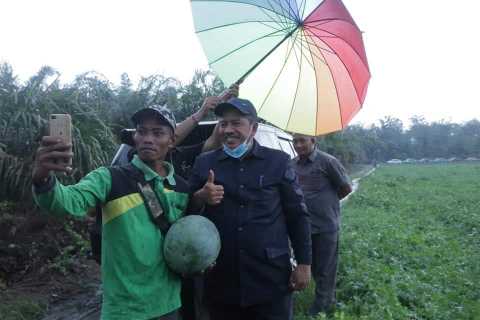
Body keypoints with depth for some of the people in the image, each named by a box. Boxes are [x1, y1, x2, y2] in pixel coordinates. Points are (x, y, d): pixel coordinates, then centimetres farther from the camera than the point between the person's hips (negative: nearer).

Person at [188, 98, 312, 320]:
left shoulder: (278, 162, 0)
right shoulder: (204, 163, 4)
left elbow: (297, 216, 3)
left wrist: (304, 263, 0)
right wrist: (199, 198, -13)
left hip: (271, 279, -1)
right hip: (221, 281, 2)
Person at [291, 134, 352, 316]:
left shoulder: (327, 161, -13)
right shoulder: (292, 164, 3)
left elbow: (346, 188, -4)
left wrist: (328, 201, 4)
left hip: (326, 226, -5)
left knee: (324, 269, 8)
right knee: (314, 267, 18)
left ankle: (322, 305, 25)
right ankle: (327, 300, 39)